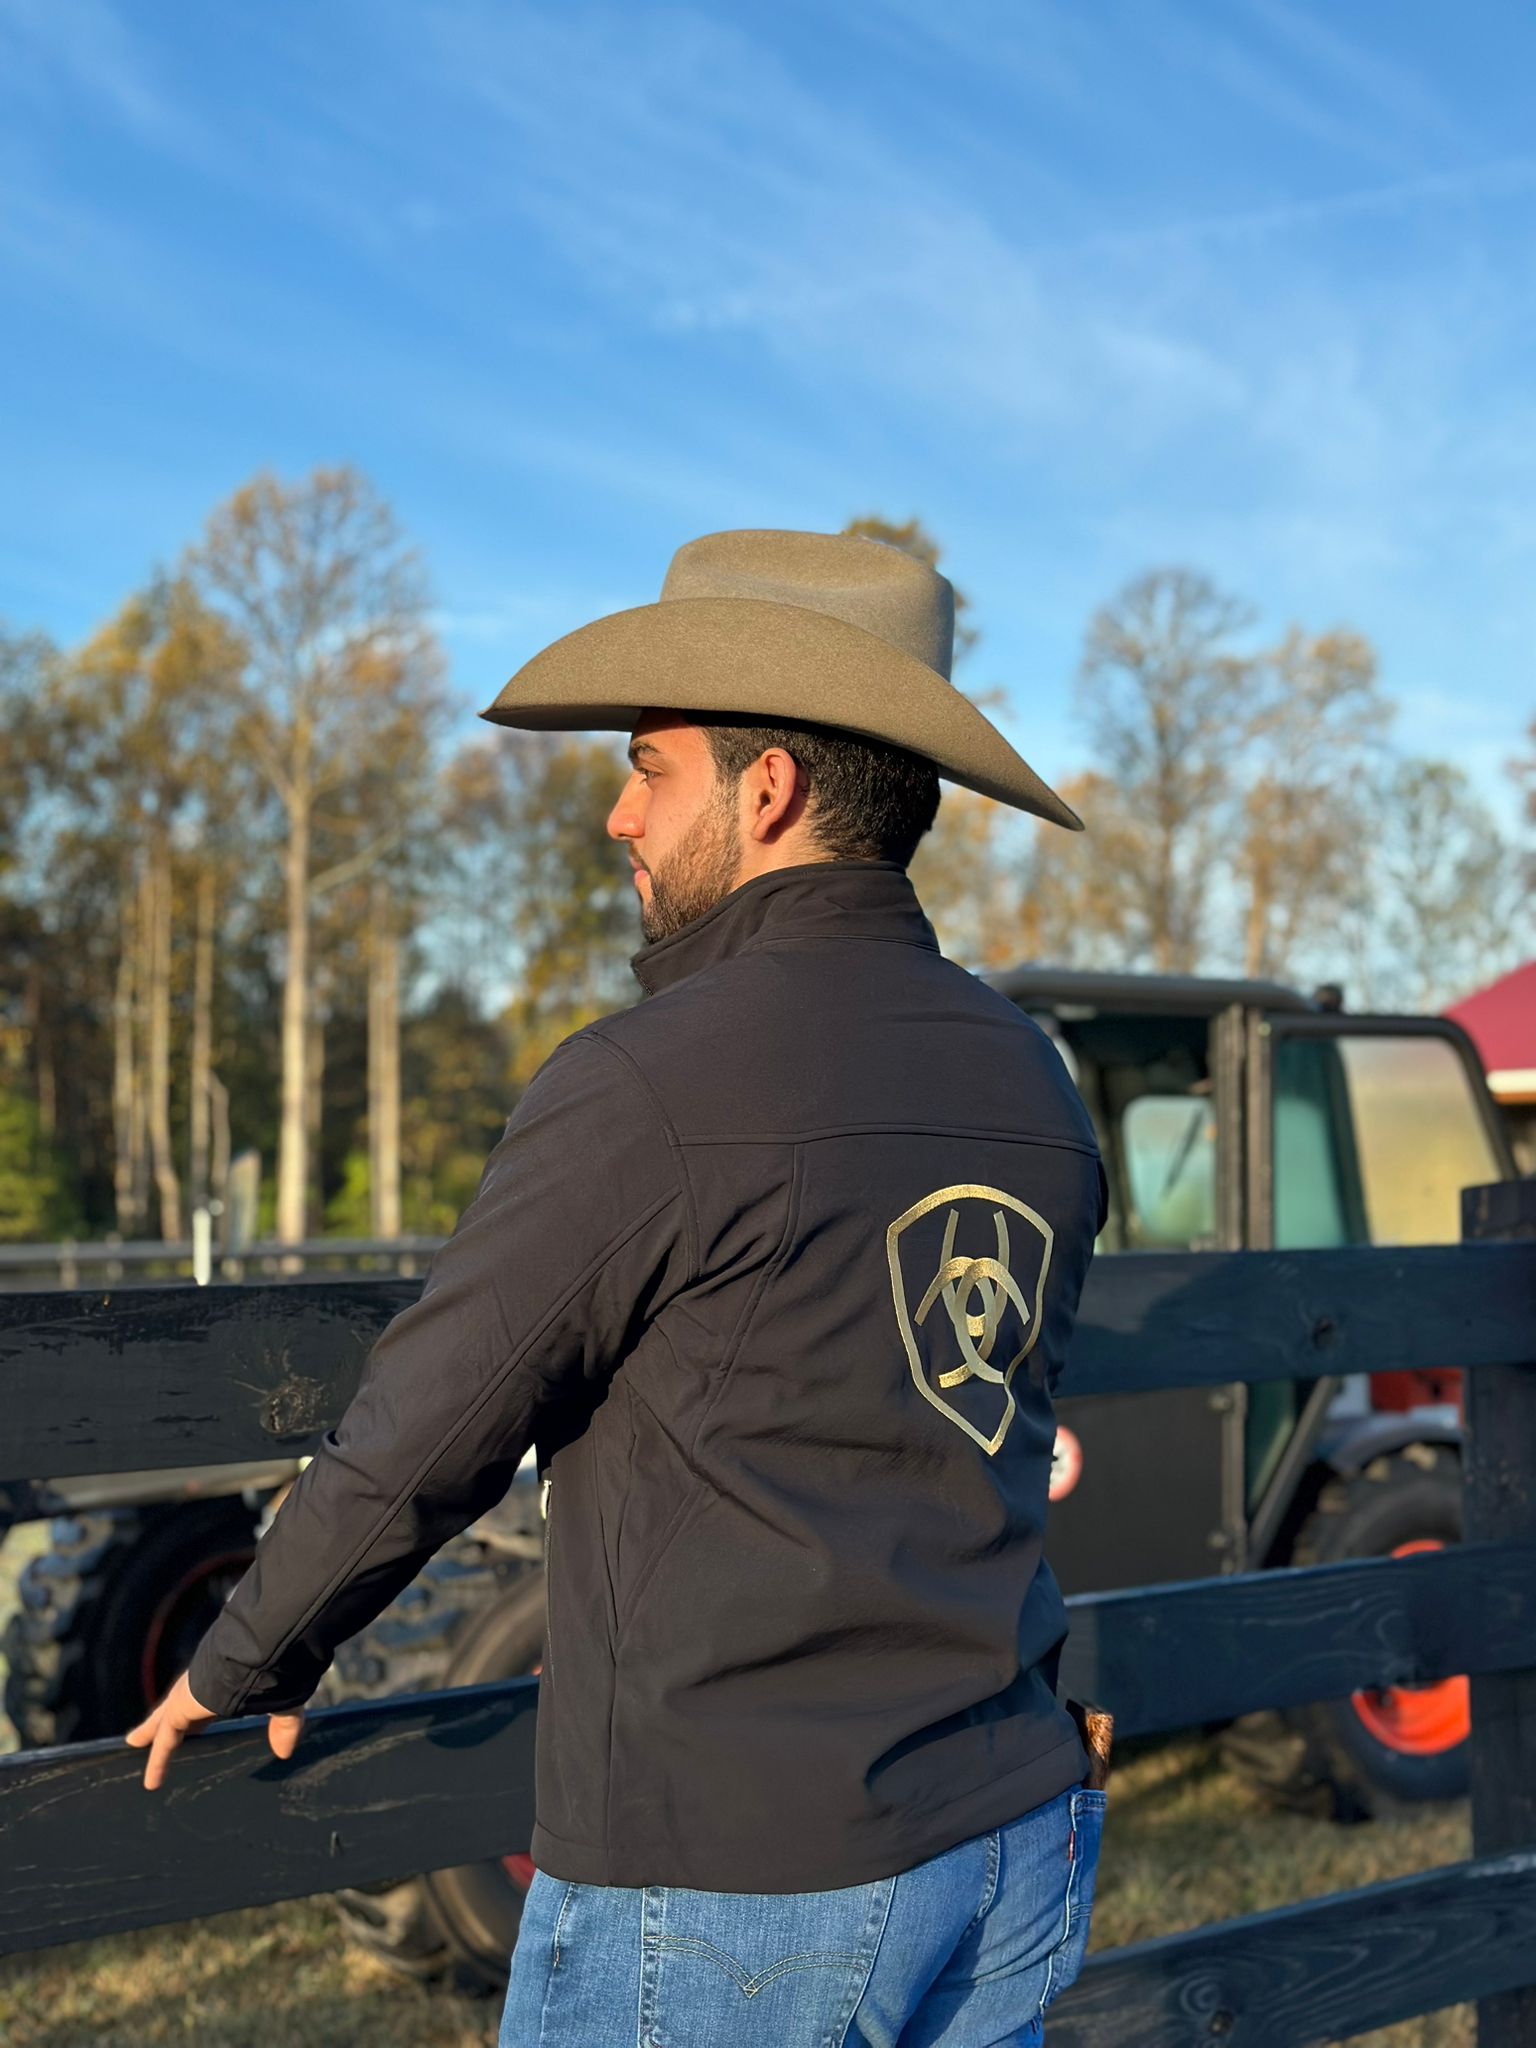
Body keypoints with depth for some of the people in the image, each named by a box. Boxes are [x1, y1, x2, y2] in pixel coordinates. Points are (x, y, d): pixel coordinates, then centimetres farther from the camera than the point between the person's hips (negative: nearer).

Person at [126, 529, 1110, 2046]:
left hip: (733, 1887, -7)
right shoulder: (1035, 1086, 6)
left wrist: (244, 1664, 9)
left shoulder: (652, 1083, -17)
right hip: (1008, 1859, 7)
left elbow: (414, 1448, -10)